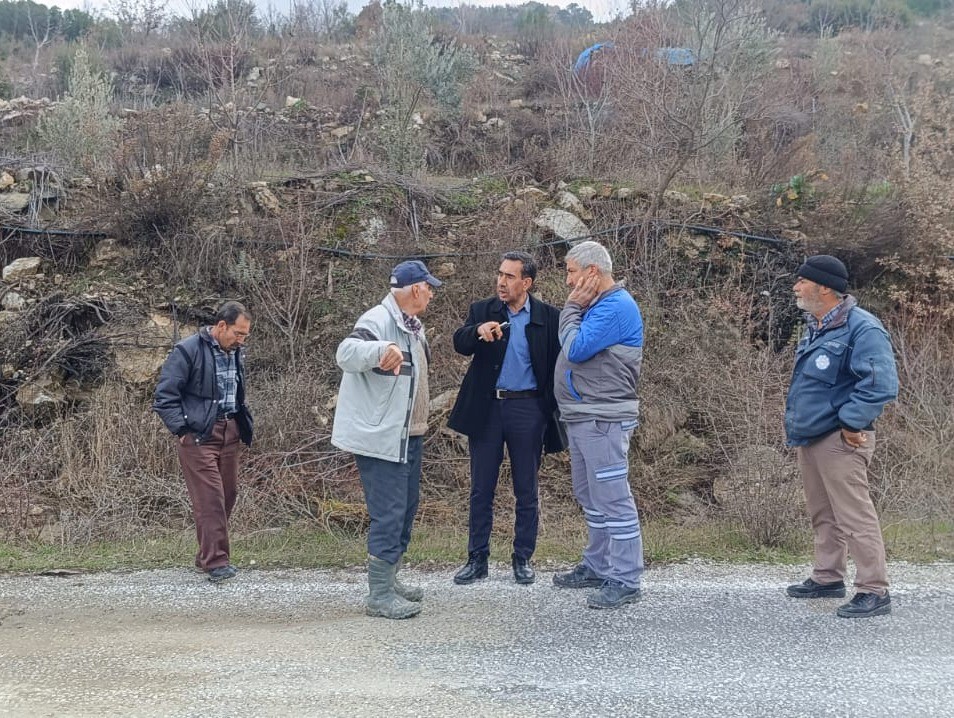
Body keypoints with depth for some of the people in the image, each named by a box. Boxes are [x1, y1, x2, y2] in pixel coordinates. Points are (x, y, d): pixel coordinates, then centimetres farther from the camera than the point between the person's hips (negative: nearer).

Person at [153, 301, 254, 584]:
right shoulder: (188, 350, -11)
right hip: (199, 434, -7)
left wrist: (243, 424, 16)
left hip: (230, 433, 8)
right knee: (210, 498, -11)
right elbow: (165, 395, -11)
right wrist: (181, 430, -14)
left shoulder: (235, 353, 13)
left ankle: (206, 556, 22)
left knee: (228, 494, 9)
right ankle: (216, 562, -7)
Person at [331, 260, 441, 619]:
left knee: (406, 509, 17)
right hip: (379, 437, -10)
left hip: (407, 436, 10)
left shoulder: (412, 327, 14)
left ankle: (390, 580, 30)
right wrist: (381, 349, -52)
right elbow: (346, 353, -37)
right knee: (388, 514, -8)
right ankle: (379, 596, 0)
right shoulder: (379, 321, -18)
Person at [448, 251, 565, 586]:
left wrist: (554, 410, -5)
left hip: (527, 410, -1)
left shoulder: (549, 317, 0)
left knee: (526, 491, 7)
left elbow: (557, 364, 0)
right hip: (486, 408, 1)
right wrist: (478, 331, -33)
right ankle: (477, 559, 16)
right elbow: (460, 344, -12)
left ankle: (523, 559, 19)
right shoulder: (481, 311, 3)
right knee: (481, 490, 7)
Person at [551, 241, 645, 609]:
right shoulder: (596, 305, 17)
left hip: (603, 419, -11)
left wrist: (571, 308, -9)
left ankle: (625, 580, -4)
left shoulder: (617, 306, -15)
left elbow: (576, 349, -20)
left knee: (613, 498, -8)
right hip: (581, 418, 11)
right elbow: (570, 347, 18)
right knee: (590, 497, 18)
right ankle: (597, 566, 29)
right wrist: (575, 308, 8)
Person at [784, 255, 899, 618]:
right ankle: (827, 578, 30)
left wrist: (851, 422, -20)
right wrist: (795, 421, 19)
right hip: (809, 438, 10)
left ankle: (874, 591, -2)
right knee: (823, 515, 18)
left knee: (854, 516, -8)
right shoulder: (816, 328, 14)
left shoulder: (862, 328, -16)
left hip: (839, 440, -10)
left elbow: (881, 384, -23)